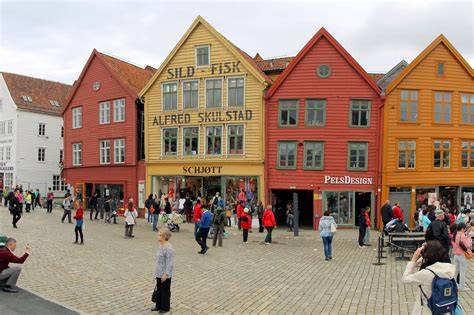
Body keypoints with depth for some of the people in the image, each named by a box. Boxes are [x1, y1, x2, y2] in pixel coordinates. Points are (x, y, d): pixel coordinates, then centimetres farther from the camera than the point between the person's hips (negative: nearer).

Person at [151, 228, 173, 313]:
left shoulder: (168, 248, -24)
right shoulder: (161, 245, 5)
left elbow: (169, 263, -23)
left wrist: (165, 274, -22)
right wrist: (157, 272, 18)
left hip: (165, 274, -9)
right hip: (159, 273, 9)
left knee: (165, 291, 8)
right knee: (159, 290, 19)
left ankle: (165, 308, 22)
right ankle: (158, 306, 34)